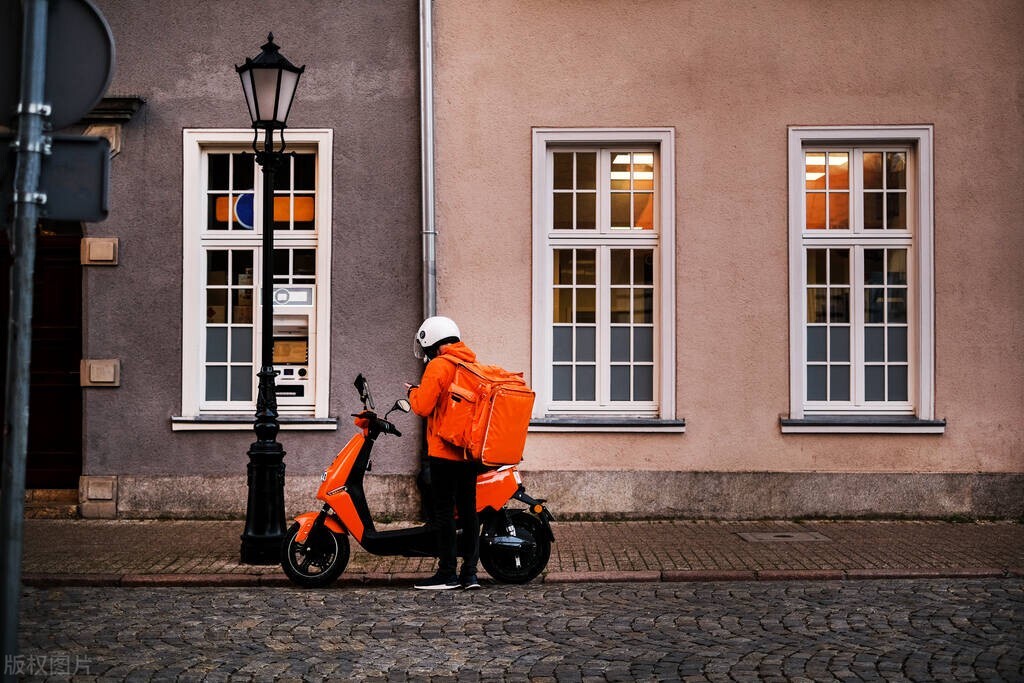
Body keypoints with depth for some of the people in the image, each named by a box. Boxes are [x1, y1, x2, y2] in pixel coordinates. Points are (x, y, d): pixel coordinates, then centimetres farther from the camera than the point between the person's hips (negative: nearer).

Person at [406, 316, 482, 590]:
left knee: (444, 510, -1)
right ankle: (470, 572, 12)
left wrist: (413, 392, 5)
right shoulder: (473, 365, 12)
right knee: (468, 509, 9)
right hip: (471, 451, 7)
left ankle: (448, 573, 2)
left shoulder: (438, 365, -11)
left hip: (445, 451, -7)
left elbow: (423, 406, -15)